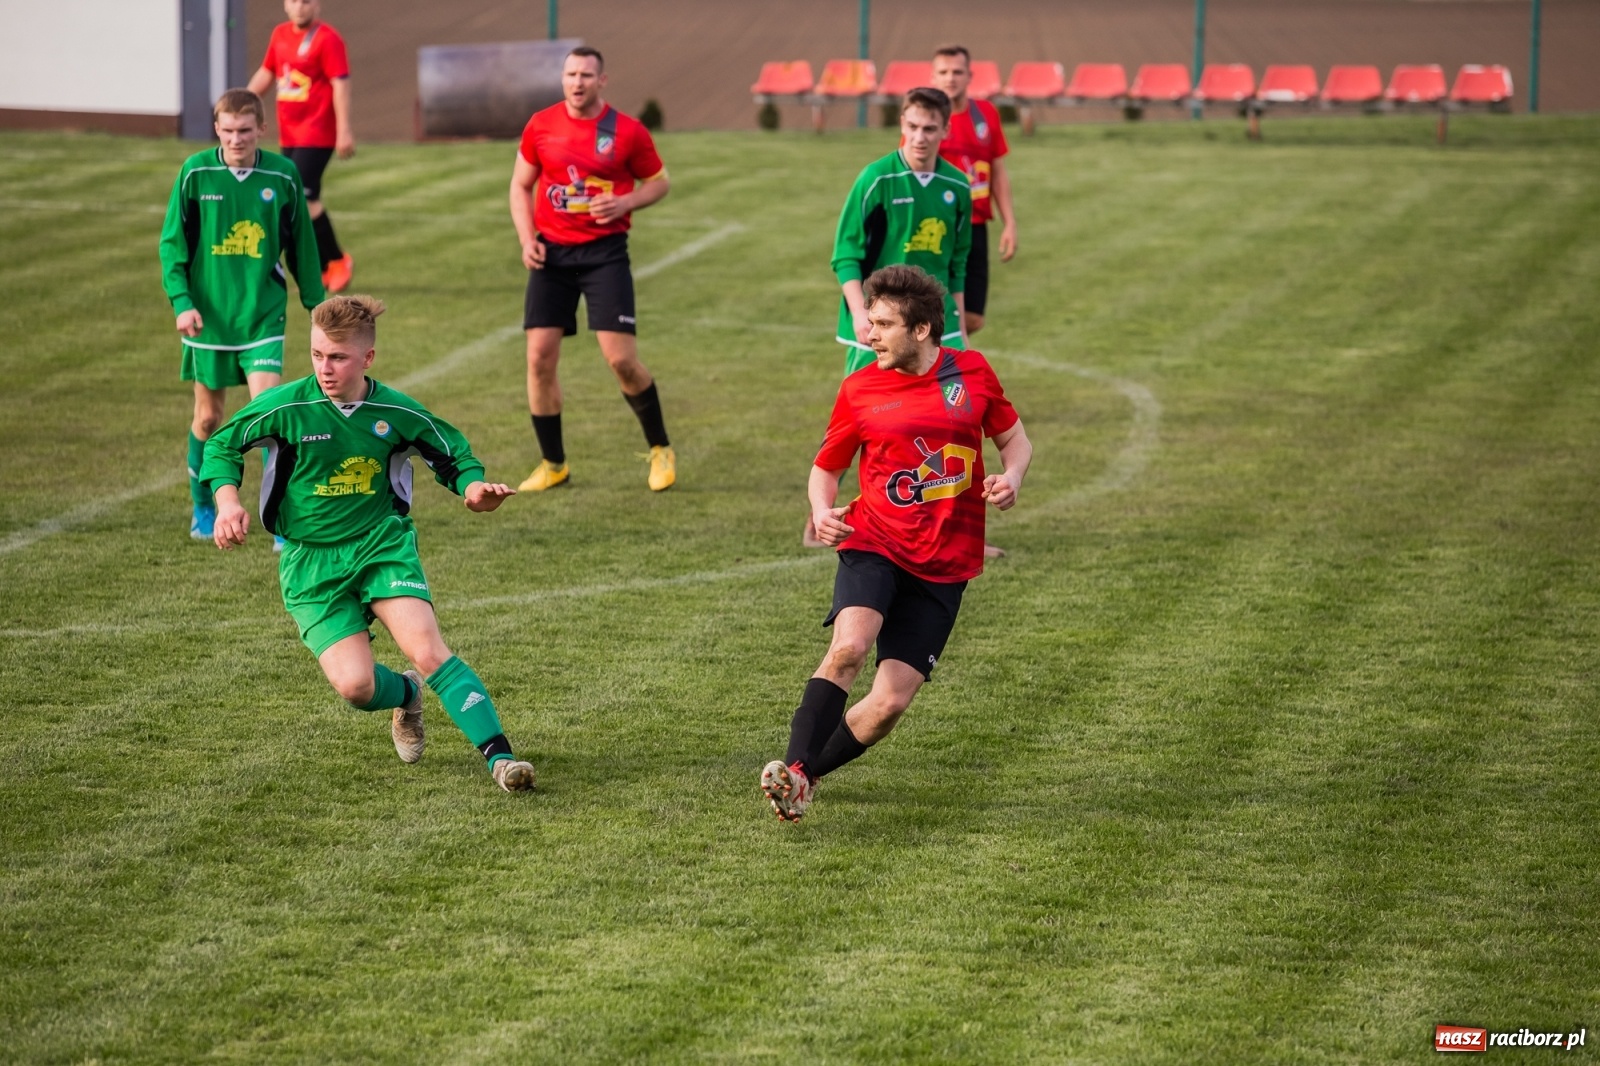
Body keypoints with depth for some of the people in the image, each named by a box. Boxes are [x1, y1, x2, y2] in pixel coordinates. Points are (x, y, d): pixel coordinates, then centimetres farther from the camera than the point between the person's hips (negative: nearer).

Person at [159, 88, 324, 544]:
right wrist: (181, 300, -11)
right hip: (209, 315, 1)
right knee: (208, 416, 12)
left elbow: (302, 247, 7)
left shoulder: (283, 176, -4)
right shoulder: (196, 173, -6)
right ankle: (203, 509, 31)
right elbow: (172, 242, 0)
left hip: (262, 315, -1)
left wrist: (316, 305, 11)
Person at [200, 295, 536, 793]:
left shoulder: (394, 411, -5)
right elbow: (221, 446, 3)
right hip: (311, 561, 0)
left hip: (383, 546, 0)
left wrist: (474, 487, -10)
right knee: (355, 685, -15)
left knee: (427, 650, -21)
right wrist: (228, 502, -14)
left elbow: (452, 452, 12)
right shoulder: (287, 406, -11)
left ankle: (500, 757, -22)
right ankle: (406, 696, 22)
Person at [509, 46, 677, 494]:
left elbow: (658, 182, 7)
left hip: (605, 251, -3)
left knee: (620, 358, -10)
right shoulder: (541, 126, 3)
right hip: (552, 252, 3)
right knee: (540, 356, -3)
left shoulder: (627, 131, -4)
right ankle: (553, 464, 12)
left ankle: (661, 449, 12)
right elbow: (521, 186, 13)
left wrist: (625, 202, -12)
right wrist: (527, 239, -1)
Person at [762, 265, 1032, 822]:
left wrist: (1010, 478, -7)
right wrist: (822, 511, -10)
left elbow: (1014, 439, 15)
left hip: (943, 564, 1)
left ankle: (808, 773, 14)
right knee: (849, 645, -30)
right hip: (874, 544, -1)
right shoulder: (859, 389, 1)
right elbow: (826, 467, 12)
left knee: (890, 703, -6)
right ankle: (793, 770, -29)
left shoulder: (972, 373, 3)